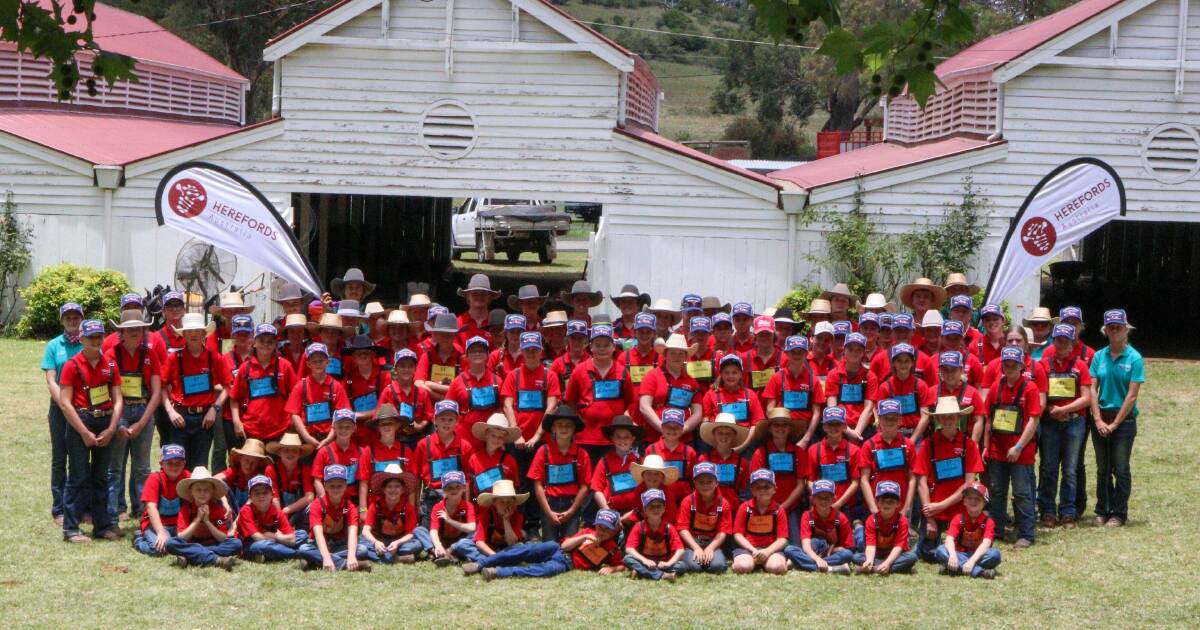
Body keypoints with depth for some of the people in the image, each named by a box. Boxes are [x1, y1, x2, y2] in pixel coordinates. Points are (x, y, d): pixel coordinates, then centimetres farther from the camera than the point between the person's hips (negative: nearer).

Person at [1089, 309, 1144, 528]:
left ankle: (1119, 513, 7)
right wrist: (1098, 420, -7)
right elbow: (1092, 390, 3)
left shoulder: (1134, 358, -6)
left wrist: (1115, 424, -11)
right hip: (1100, 419, 4)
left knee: (1120, 469, -1)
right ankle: (1102, 511, 20)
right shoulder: (1099, 356, 5)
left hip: (1124, 419, -3)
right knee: (1102, 469, 10)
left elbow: (1132, 395, -9)